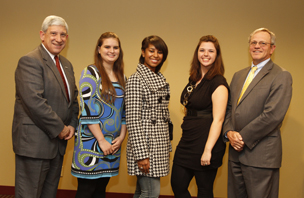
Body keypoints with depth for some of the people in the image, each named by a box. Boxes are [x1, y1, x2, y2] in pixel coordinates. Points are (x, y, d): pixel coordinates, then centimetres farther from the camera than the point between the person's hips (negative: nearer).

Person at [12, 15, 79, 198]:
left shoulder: (66, 64, 15)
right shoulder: (30, 61, -13)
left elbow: (73, 97, 19)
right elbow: (34, 101, -23)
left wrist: (72, 124, 2)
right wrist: (60, 128, -15)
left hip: (57, 141, 9)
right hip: (34, 143, -8)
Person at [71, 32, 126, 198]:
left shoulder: (121, 77, 13)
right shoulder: (90, 73, -7)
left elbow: (124, 110, 14)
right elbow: (87, 109, -14)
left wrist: (121, 136, 1)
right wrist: (101, 140, -15)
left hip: (113, 142, 6)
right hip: (91, 140, -6)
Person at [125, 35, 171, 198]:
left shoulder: (161, 79, 14)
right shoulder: (136, 79, -11)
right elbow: (132, 119, -16)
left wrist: (167, 146, 15)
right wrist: (141, 154, -20)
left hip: (160, 144, 8)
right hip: (145, 143, -8)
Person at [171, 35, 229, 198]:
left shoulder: (218, 83, -12)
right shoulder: (193, 79, 11)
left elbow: (218, 120, -18)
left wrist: (208, 150, -24)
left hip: (206, 143, -8)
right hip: (187, 142, 8)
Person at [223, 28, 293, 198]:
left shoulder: (281, 76, -6)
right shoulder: (239, 75, 17)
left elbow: (273, 115, -16)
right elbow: (229, 108, 16)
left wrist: (243, 138, -13)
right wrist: (229, 132, -3)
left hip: (261, 154, -6)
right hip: (236, 152, 7)